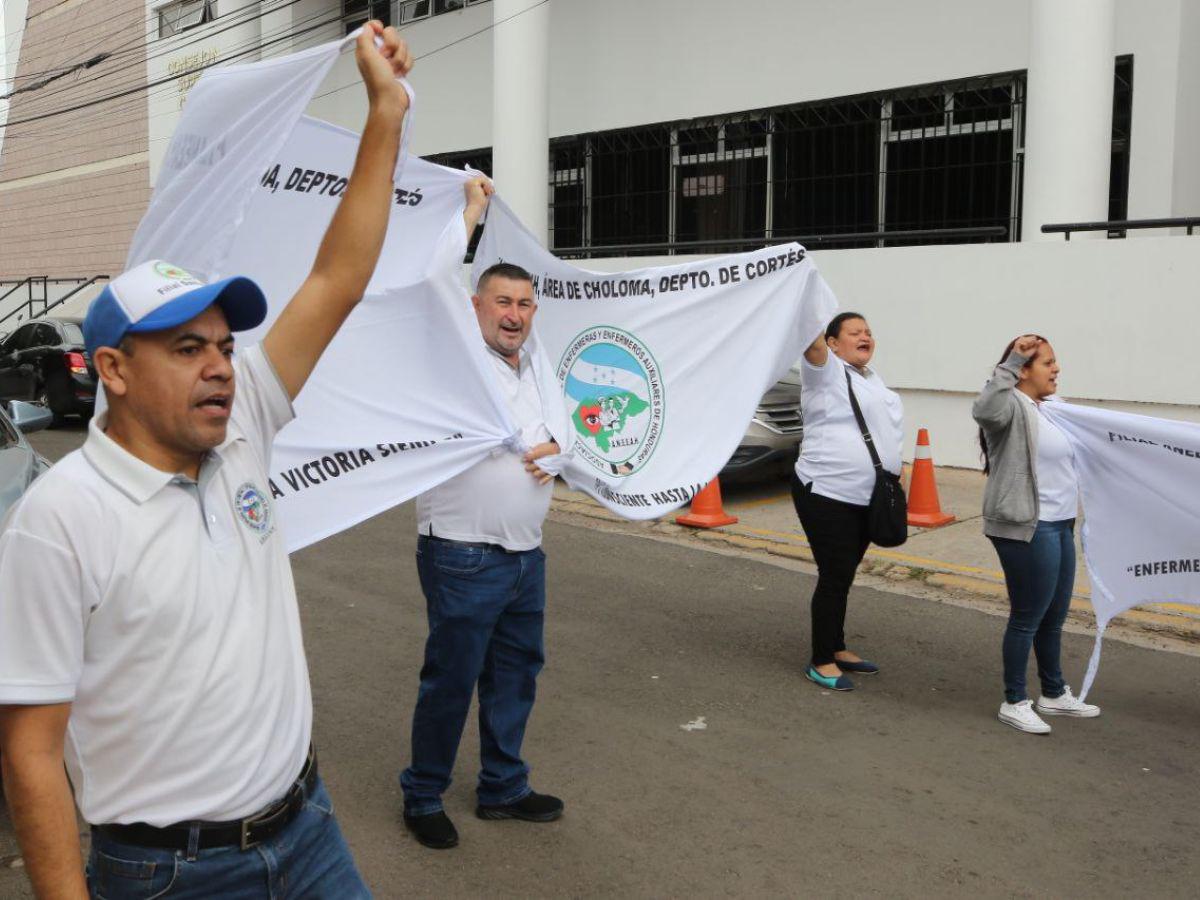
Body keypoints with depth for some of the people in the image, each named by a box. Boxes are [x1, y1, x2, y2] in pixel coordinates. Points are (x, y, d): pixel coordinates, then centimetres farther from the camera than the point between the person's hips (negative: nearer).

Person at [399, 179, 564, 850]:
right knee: (451, 681, 3)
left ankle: (503, 787, 33)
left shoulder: (534, 372, 13)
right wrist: (472, 211, -13)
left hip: (527, 556, 8)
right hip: (465, 558, -7)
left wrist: (553, 449, 1)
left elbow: (551, 431, 25)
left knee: (516, 675, 17)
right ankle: (423, 796, 21)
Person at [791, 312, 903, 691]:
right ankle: (821, 663, 6)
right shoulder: (826, 371, -6)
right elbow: (811, 342, -28)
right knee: (834, 578, -5)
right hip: (826, 495, -8)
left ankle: (837, 650, 28)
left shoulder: (873, 379, 18)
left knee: (843, 576, 16)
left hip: (866, 498, 8)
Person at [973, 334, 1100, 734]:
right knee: (1028, 617, 0)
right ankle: (1014, 702, 13)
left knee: (1055, 616, 18)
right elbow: (984, 409, -39)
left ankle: (1054, 694, 33)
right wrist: (1010, 363, -38)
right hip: (1026, 528, -9)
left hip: (1059, 525, 9)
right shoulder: (1012, 407, -15)